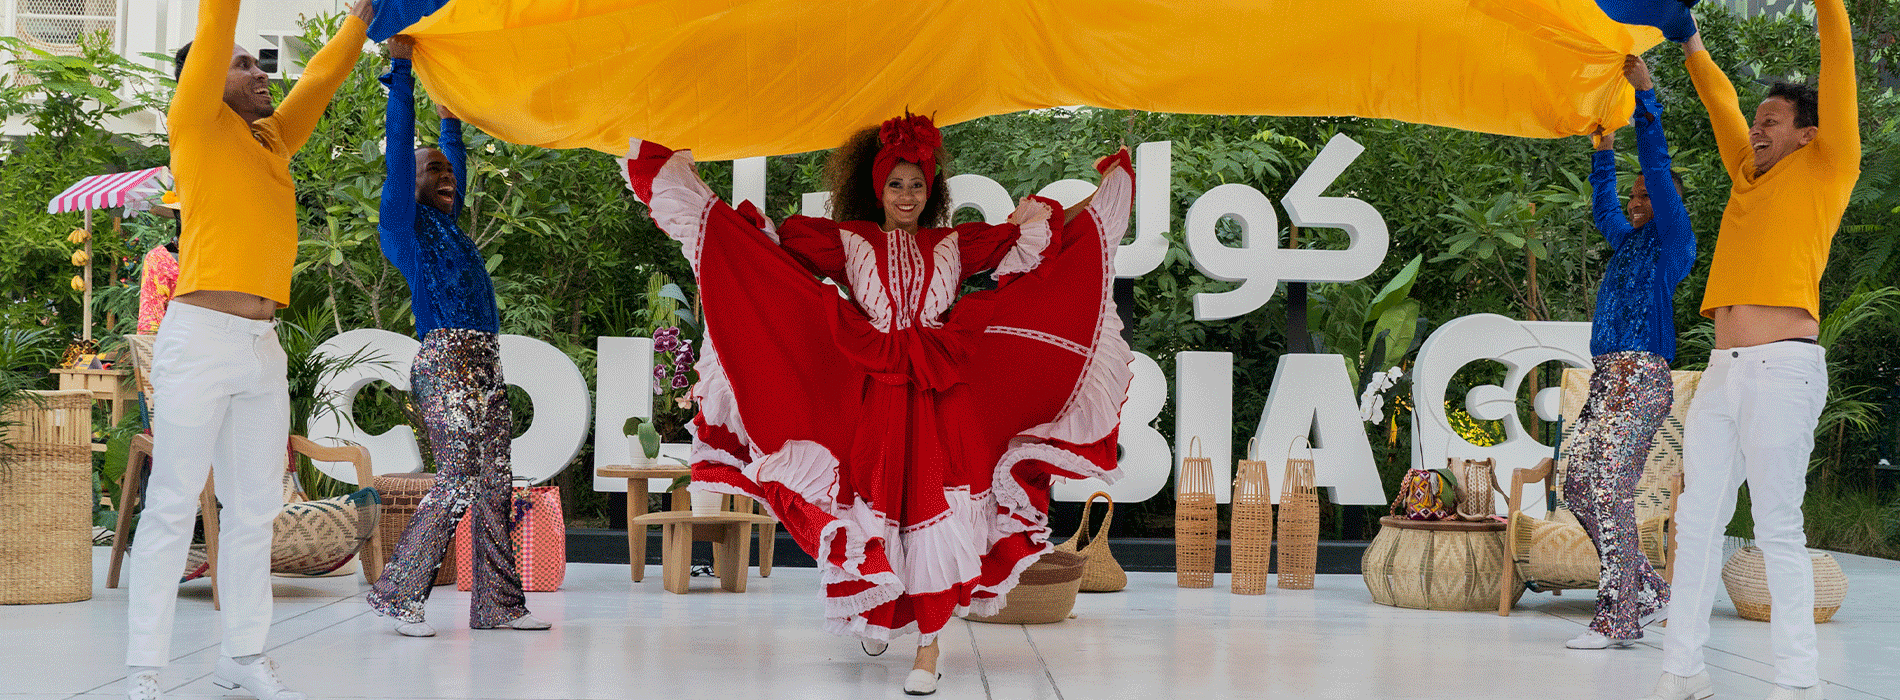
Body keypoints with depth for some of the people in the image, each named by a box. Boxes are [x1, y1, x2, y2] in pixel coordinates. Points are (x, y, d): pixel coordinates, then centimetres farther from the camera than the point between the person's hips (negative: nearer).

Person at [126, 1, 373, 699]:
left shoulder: (272, 138, 20)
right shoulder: (196, 121, 3)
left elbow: (321, 76, 28)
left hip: (264, 348, 7)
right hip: (201, 336, -7)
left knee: (254, 507, 7)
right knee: (173, 504, -7)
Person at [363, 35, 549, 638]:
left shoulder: (449, 227, 24)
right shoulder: (404, 223, 4)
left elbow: (457, 169, 41)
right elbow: (399, 148, -3)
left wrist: (451, 123, 47)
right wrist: (400, 64, -2)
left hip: (485, 365, 8)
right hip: (445, 362, -8)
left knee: (494, 485, 4)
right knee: (456, 484, -12)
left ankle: (498, 603, 6)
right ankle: (396, 594, -4)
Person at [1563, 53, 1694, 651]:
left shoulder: (1674, 242, 0)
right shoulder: (1628, 241, 22)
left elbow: (1658, 168, -9)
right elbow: (1602, 209, 41)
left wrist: (1644, 93, -9)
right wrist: (1604, 150, 36)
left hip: (1641, 378, -9)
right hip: (1606, 379, 9)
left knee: (1610, 490, -13)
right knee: (1577, 485, 7)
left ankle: (1618, 619, -10)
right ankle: (1647, 590, 16)